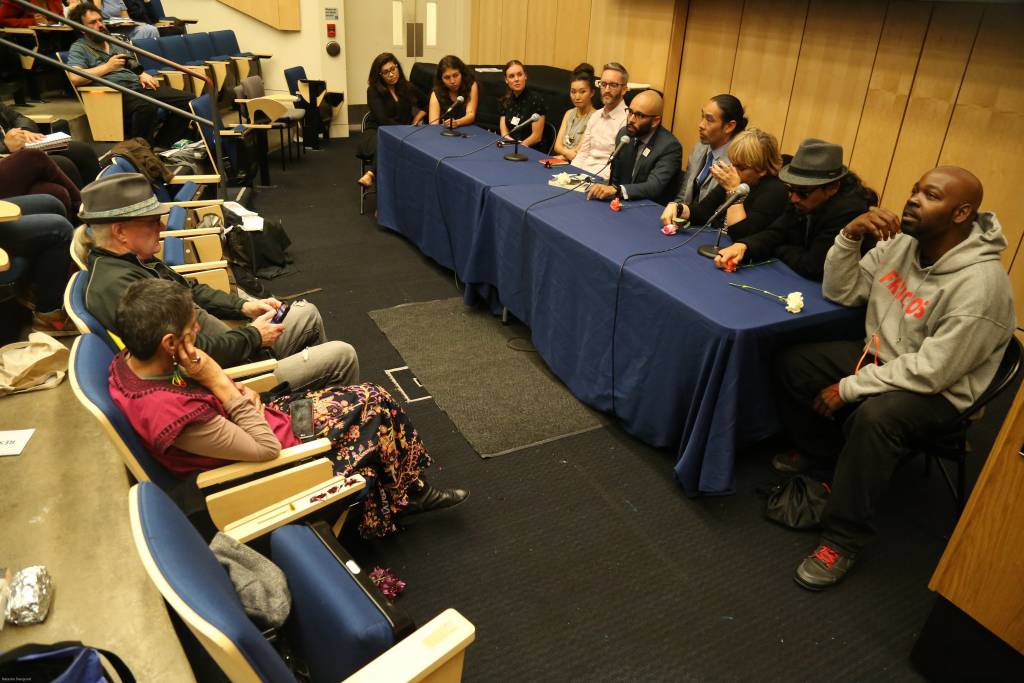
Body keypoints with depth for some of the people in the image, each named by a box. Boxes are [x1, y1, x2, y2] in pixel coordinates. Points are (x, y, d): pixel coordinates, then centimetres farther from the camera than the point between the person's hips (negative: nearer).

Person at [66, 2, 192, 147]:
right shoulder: (79, 48, 7)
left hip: (139, 86, 7)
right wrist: (108, 67, -6)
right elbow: (75, 78, -9)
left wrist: (143, 75, 6)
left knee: (186, 99, -14)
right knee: (146, 106, -41)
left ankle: (161, 146, -9)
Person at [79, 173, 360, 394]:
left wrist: (244, 307, 6)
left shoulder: (133, 259, 4)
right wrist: (253, 336, -13)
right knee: (342, 356, -7)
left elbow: (188, 291, 19)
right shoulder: (118, 285, -27)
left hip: (233, 351, 11)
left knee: (307, 313, 21)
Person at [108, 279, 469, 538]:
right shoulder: (173, 413, -37)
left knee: (370, 399, 9)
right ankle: (411, 493, 25)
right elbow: (266, 448, -28)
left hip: (256, 420, 9)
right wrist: (220, 382, -30)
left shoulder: (130, 360, -11)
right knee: (374, 406, 1)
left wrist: (233, 390, -9)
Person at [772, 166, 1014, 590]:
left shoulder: (980, 284, -28)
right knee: (792, 364, -7)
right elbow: (840, 293, 0)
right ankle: (819, 450, 20)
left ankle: (844, 538, -19)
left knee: (875, 415, -37)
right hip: (878, 354, 7)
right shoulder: (901, 242, -6)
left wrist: (849, 387, -22)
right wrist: (850, 235, -17)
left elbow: (930, 372, -28)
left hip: (938, 390, -7)